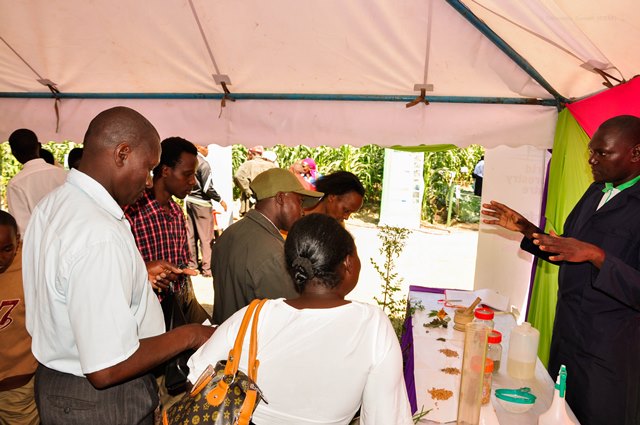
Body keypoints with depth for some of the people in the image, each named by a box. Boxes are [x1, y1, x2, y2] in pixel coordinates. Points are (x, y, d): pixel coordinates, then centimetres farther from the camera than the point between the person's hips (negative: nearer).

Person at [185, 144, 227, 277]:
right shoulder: (204, 164, -17)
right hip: (201, 203, -7)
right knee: (205, 236, -1)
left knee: (191, 234, 13)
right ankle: (207, 268, 3)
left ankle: (191, 264, 23)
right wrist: (220, 200, -8)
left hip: (189, 200, 8)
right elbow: (207, 188, -19)